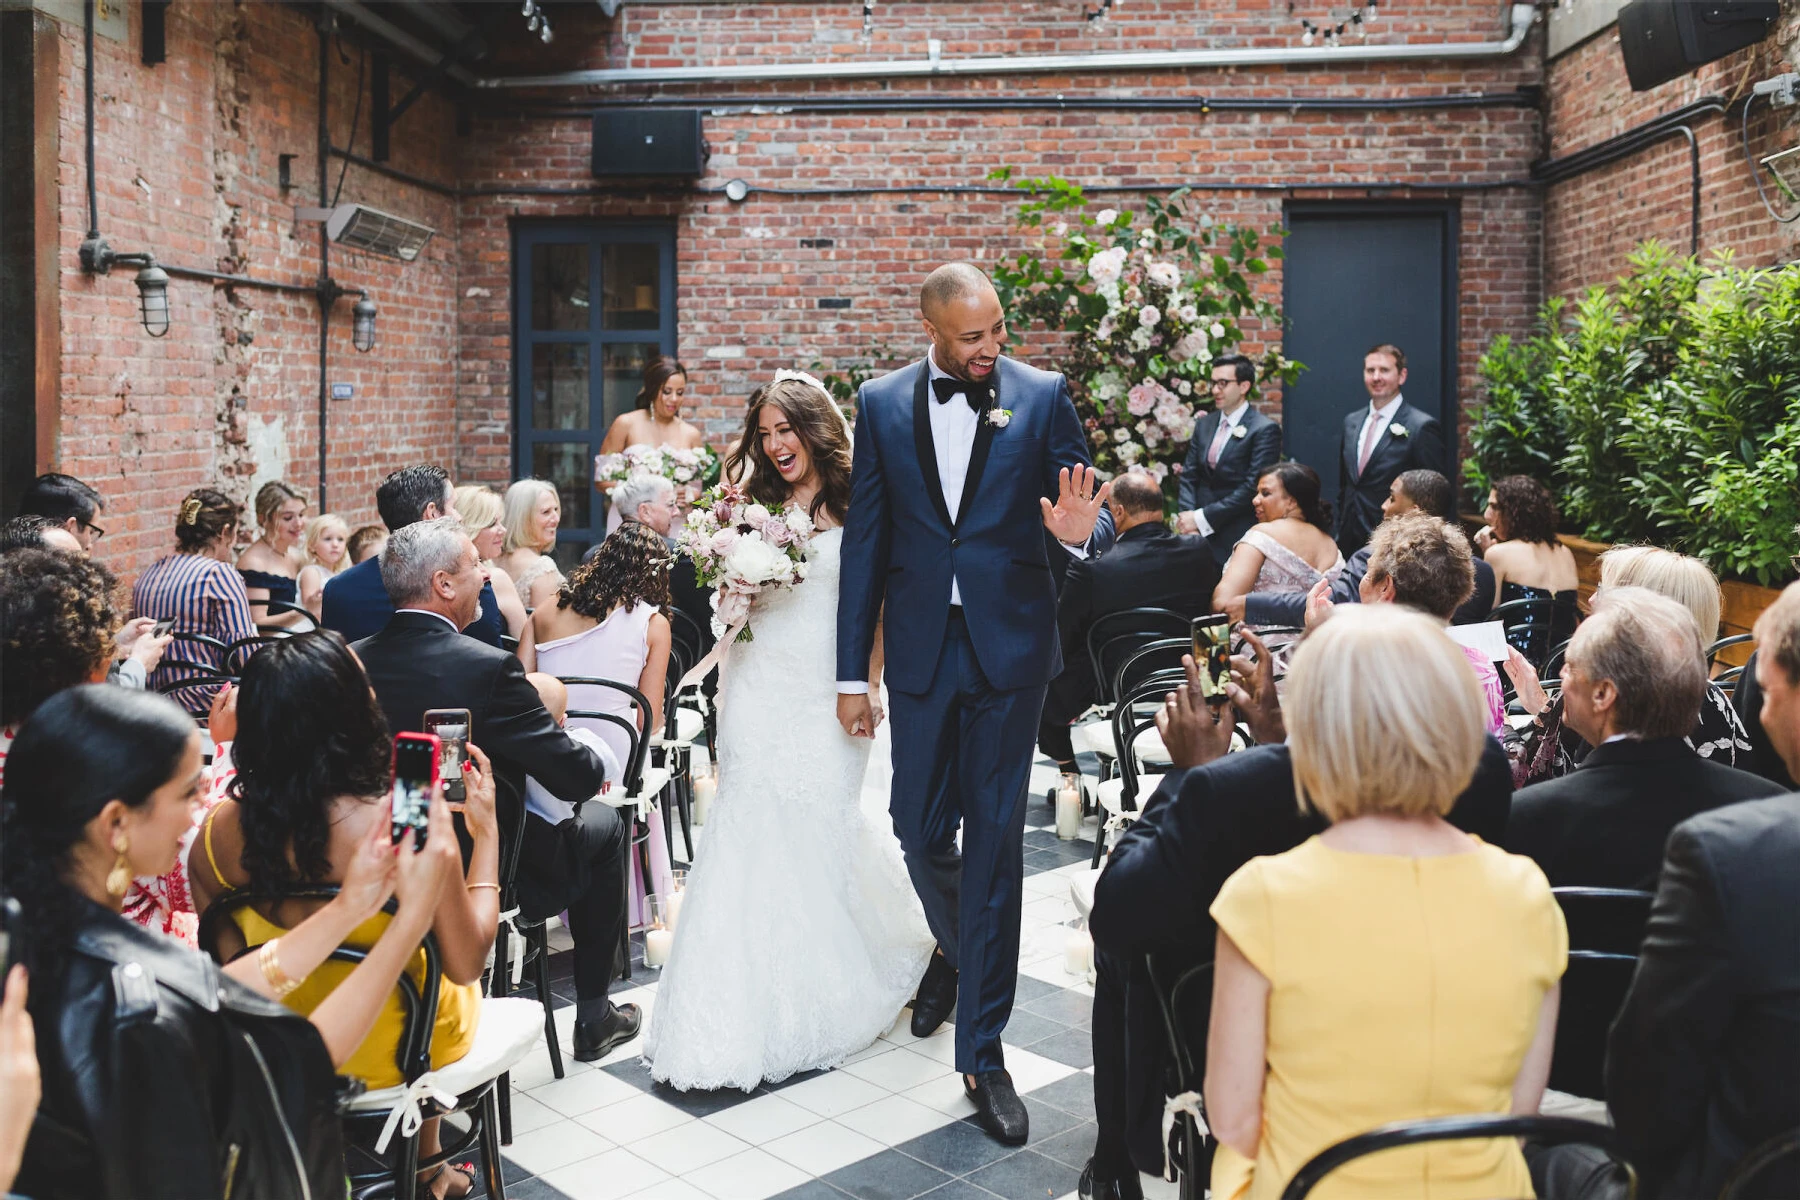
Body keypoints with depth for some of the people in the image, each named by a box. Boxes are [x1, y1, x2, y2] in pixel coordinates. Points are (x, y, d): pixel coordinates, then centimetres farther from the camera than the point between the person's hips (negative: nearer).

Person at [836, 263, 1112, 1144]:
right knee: (920, 828, 11)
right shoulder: (882, 404, 3)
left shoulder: (1043, 397, -1)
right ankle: (958, 949, 45)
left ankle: (982, 1053, 10)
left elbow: (1083, 511, 3)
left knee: (994, 838, 1)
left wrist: (1079, 534, -23)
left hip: (1009, 642, -2)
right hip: (921, 646, 2)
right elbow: (864, 542, 4)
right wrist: (851, 672, 3)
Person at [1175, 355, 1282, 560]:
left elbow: (1253, 488, -13)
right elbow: (1189, 477, 13)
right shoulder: (1204, 424, 14)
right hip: (1200, 536, 5)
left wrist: (1202, 518, -14)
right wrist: (1188, 518, -5)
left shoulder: (1265, 430, -6)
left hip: (1237, 541, -5)